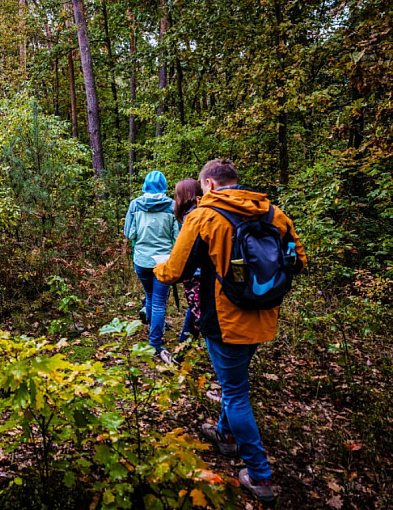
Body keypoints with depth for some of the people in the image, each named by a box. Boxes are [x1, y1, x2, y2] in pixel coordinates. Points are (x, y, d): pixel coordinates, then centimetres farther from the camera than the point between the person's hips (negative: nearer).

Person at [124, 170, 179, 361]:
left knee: (150, 297, 24)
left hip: (141, 259, 3)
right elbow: (177, 236, -7)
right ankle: (156, 344, 4)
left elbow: (129, 234, 0)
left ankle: (153, 329, 43)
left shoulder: (135, 204, -3)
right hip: (163, 260, -3)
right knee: (159, 303, 4)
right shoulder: (171, 205, -7)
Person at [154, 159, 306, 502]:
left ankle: (259, 476, 20)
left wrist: (158, 268, 11)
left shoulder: (203, 217, -15)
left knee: (235, 393, 10)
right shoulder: (274, 213, -2)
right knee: (234, 381, 27)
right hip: (262, 319, 6)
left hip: (226, 322, -6)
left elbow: (174, 273, -12)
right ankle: (227, 434, 48)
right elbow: (298, 261, 7)